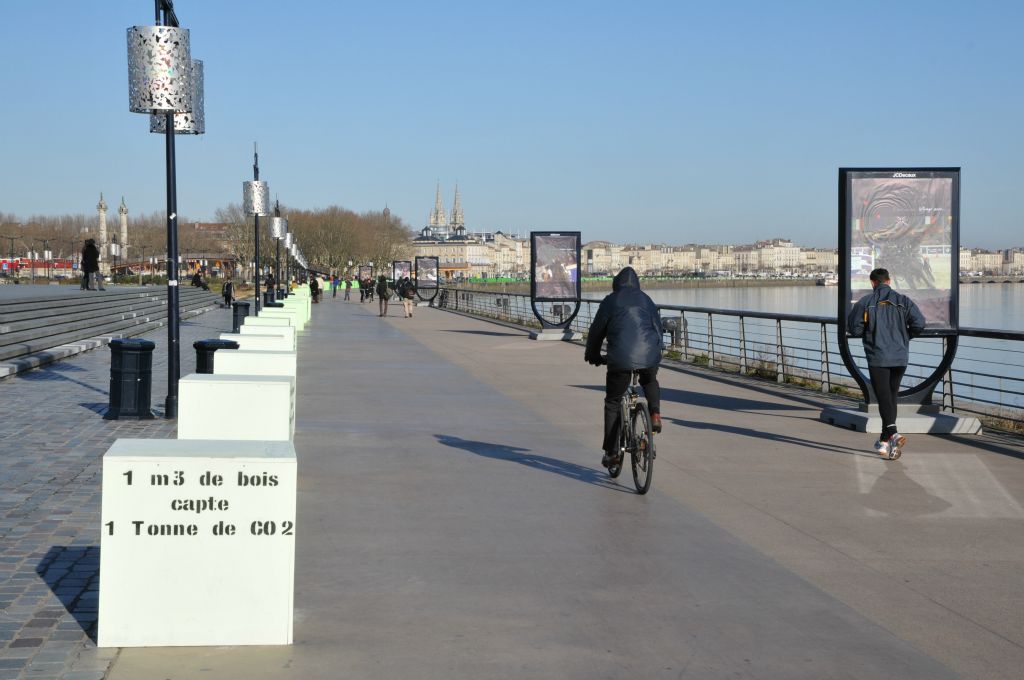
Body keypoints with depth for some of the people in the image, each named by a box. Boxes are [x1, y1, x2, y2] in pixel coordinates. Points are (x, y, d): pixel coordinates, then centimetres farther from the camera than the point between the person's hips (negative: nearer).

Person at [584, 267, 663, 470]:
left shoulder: (610, 301, 9)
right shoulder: (646, 300, 17)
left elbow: (597, 330, 11)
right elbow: (658, 326, 21)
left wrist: (592, 355, 26)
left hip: (621, 358, -2)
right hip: (649, 356, 2)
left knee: (612, 403, 12)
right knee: (650, 382, 36)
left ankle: (611, 452, 11)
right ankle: (655, 414, 10)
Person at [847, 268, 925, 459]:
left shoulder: (865, 302, -2)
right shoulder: (903, 301, 5)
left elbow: (854, 328, -3)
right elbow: (919, 323, -4)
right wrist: (905, 336, 15)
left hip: (877, 358, -3)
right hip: (900, 358, 3)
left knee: (884, 398, -6)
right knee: (891, 397, 16)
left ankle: (893, 434, -29)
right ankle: (884, 442, 22)